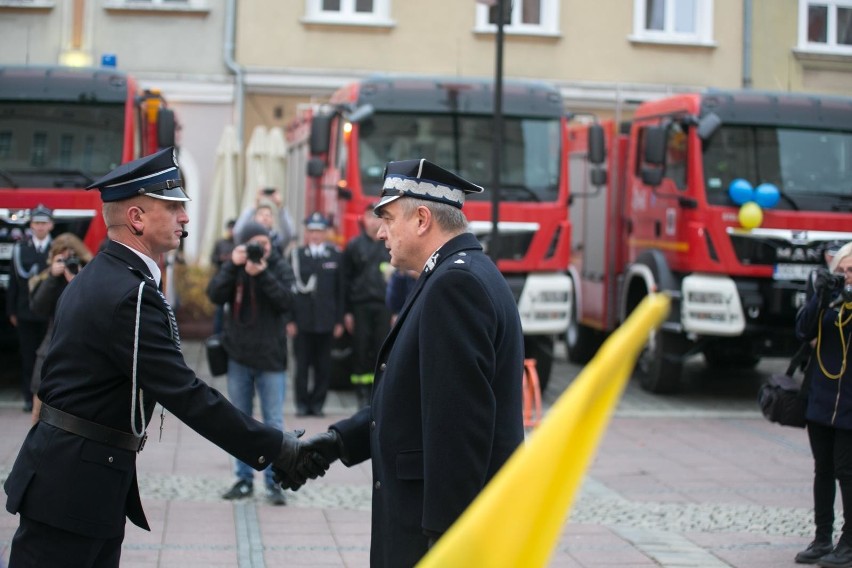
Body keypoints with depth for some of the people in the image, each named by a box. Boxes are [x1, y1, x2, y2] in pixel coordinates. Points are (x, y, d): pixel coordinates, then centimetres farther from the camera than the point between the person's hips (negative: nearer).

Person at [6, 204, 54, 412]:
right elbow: (14, 281, 6)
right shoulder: (20, 249, 4)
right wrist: (11, 311, 4)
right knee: (28, 356, 6)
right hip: (26, 312, 2)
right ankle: (29, 397, 14)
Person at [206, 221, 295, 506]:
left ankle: (274, 481, 7)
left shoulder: (280, 267, -2)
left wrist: (262, 274, -23)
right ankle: (244, 479, 19)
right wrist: (232, 265, -20)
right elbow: (215, 295, -11)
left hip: (270, 357, -2)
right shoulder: (235, 267, 3)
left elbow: (287, 301, -14)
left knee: (273, 424, 0)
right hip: (238, 356, 2)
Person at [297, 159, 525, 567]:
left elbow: (460, 418, -24)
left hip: (444, 521, -10)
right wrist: (341, 440, 8)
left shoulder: (455, 283, -18)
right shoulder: (462, 275, 14)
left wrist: (445, 533, -24)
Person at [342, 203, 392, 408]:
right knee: (361, 350, -1)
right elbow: (346, 281, 6)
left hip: (385, 306, 0)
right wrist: (346, 312, 0)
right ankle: (363, 394, 5)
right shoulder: (354, 246, 8)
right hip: (360, 305, 0)